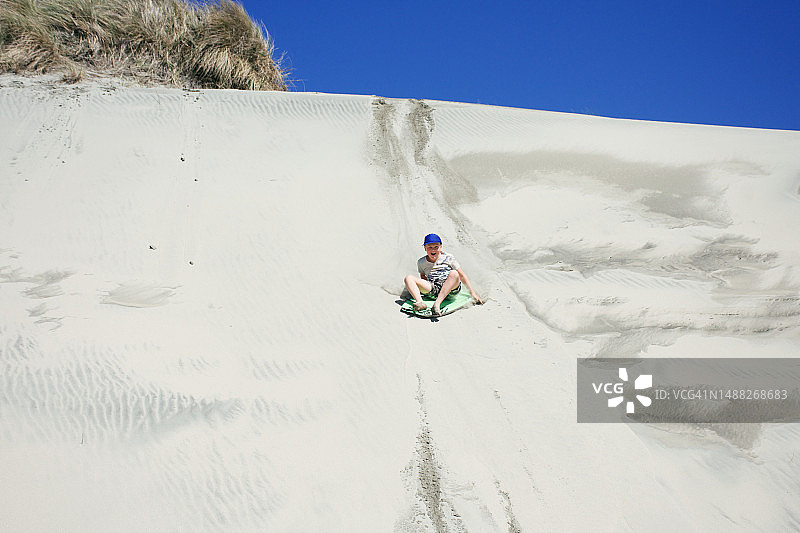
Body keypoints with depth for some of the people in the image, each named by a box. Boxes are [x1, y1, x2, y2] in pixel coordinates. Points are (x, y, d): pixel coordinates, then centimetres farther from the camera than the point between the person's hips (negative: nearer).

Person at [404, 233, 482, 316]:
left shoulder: (448, 258, 4)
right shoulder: (421, 262, 10)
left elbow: (462, 276, 5)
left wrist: (472, 293, 1)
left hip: (451, 288, -2)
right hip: (432, 289, 2)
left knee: (454, 273, -35)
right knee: (409, 278, -14)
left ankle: (437, 304, -46)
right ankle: (420, 302, -41)